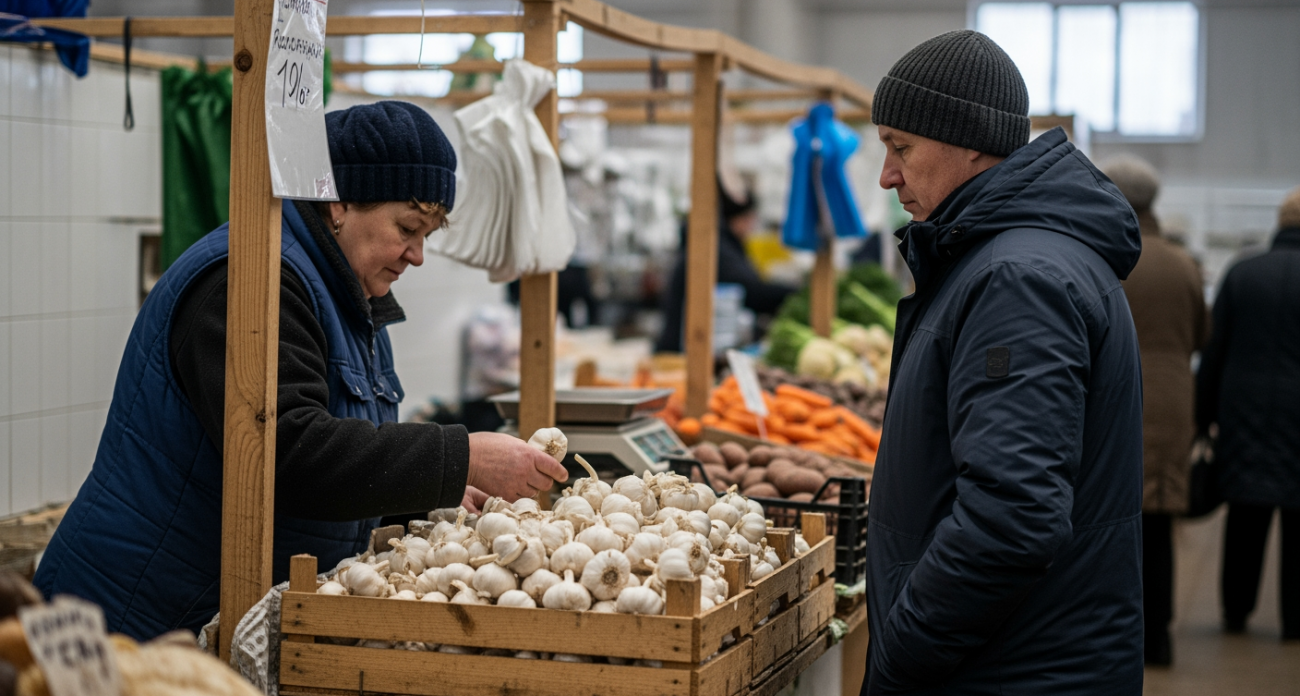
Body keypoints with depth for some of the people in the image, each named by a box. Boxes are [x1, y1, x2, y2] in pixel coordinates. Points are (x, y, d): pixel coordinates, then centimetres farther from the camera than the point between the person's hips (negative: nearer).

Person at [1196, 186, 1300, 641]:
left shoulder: (1241, 274, 2)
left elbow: (1212, 352, 4)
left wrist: (1203, 416, 10)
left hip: (1245, 413, 3)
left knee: (1245, 519, 11)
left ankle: (1235, 612, 17)